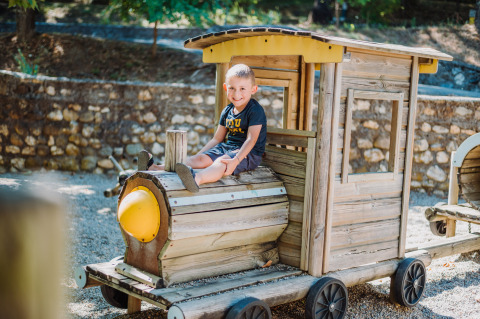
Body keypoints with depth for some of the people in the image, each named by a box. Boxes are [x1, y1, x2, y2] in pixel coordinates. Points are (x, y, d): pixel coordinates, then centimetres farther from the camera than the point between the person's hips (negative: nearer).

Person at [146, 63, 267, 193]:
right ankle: (157, 168, -21)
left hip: (248, 153, -8)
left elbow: (251, 139, -22)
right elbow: (217, 139, 20)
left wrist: (236, 160, -36)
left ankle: (197, 179, -68)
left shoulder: (255, 110, -11)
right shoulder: (227, 111, 12)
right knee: (200, 159, -11)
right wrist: (197, 156, 12)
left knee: (222, 162, -37)